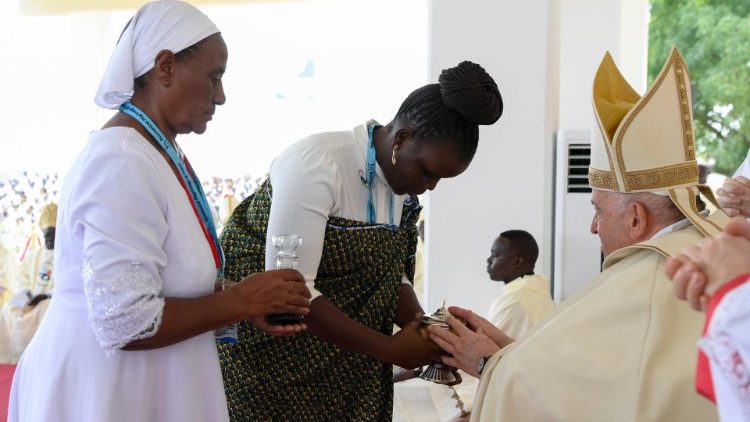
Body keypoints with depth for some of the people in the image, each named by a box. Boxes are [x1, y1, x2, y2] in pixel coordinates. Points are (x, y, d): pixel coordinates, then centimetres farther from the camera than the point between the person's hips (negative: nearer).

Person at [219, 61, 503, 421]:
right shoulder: (317, 164, -25)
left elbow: (390, 274, 5)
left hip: (333, 340, 7)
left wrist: (424, 327, -14)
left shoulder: (405, 177, -2)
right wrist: (389, 348, -26)